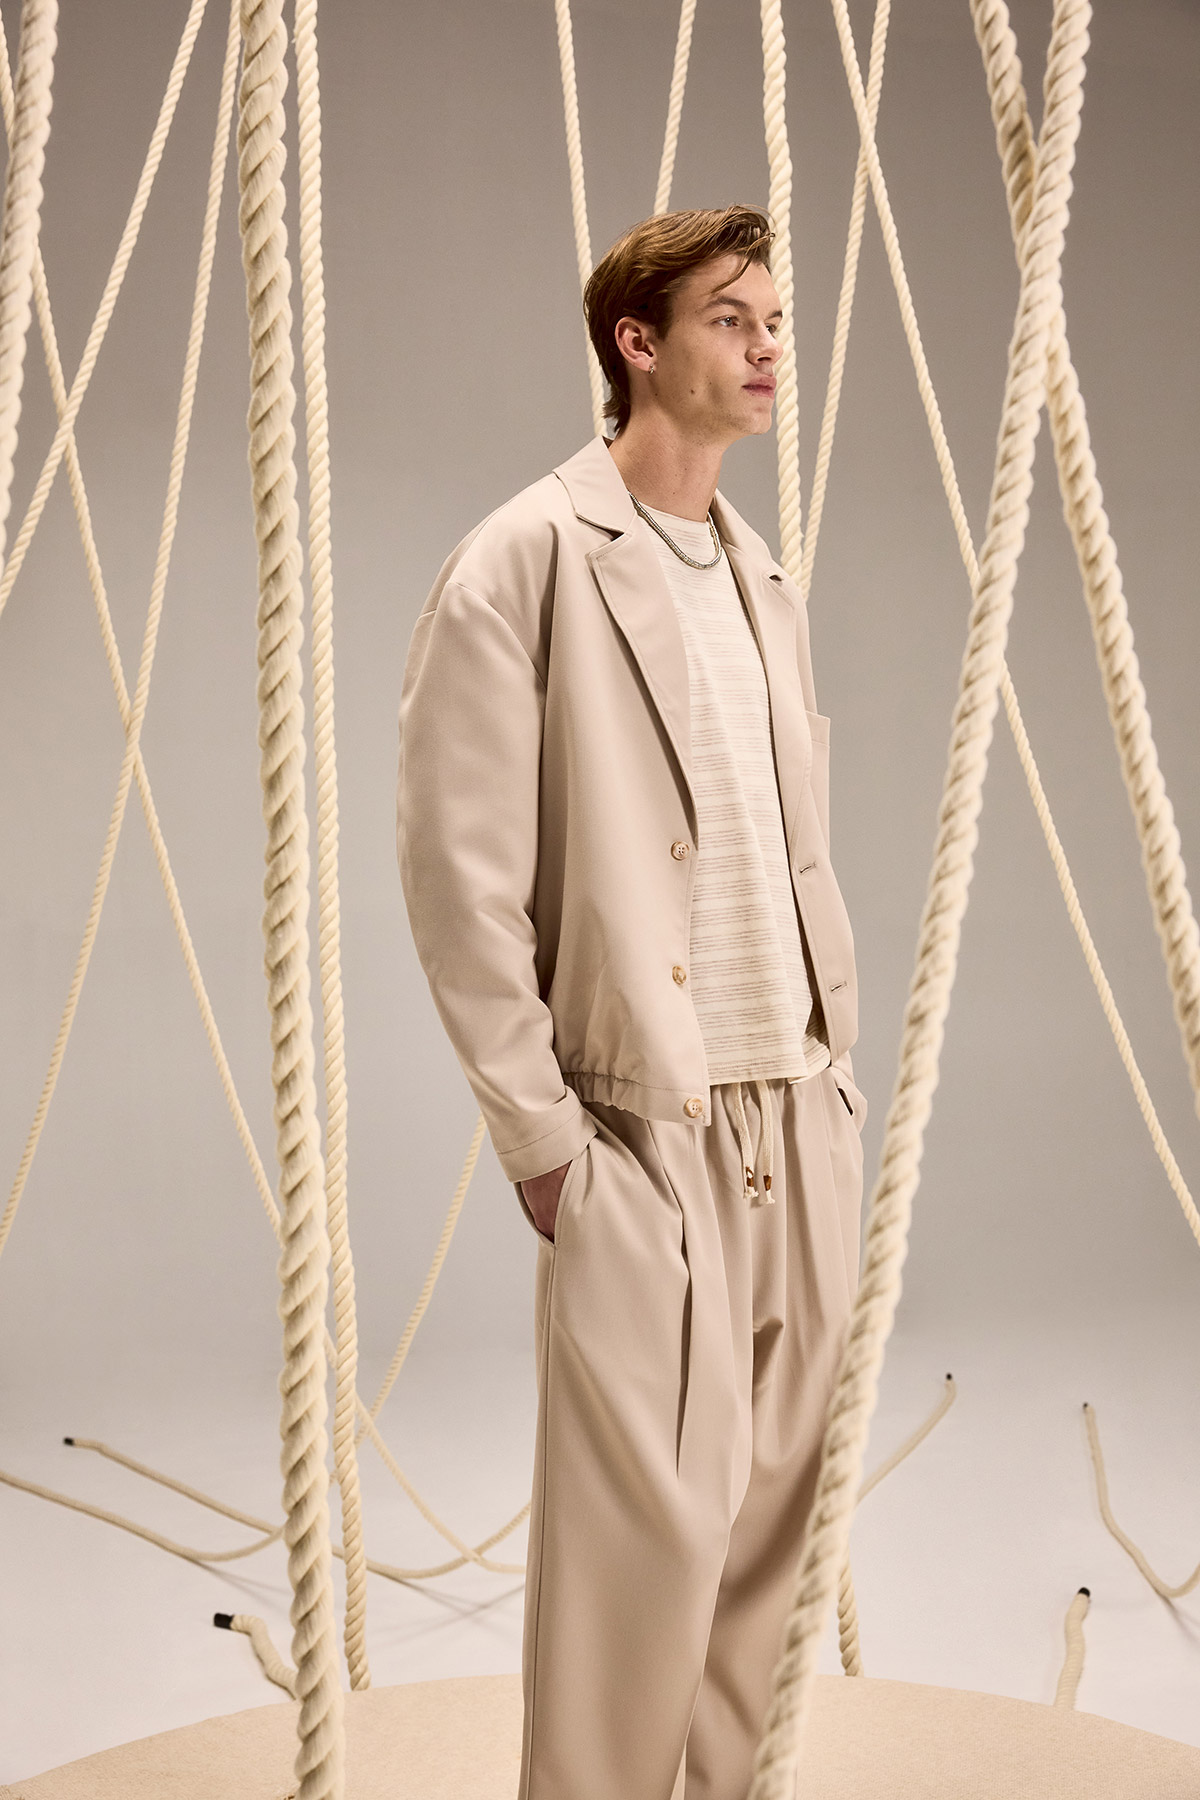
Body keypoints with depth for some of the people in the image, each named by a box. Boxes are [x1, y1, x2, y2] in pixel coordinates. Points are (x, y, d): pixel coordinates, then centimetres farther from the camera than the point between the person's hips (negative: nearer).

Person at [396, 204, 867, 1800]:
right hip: (648, 1134, -7)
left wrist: (839, 1067, 12)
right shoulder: (528, 563, -8)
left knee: (772, 1519, 14)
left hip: (803, 1126, 7)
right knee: (650, 1535, -1)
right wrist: (540, 1138, -11)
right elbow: (459, 877, -12)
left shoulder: (765, 580, 14)